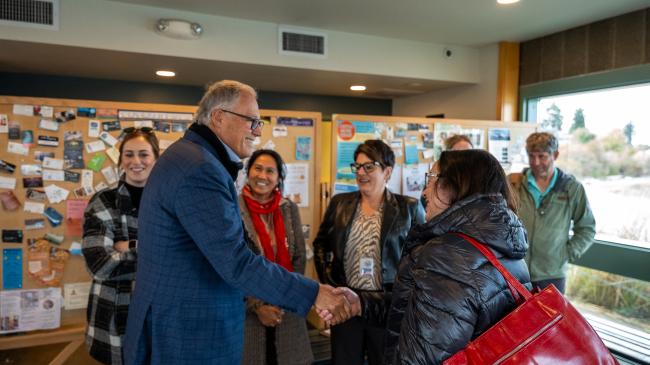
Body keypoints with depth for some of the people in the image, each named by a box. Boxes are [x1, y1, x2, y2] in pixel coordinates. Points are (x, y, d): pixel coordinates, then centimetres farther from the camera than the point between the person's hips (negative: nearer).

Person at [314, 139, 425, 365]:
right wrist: (328, 281, 6)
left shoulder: (409, 208, -4)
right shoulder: (340, 204, 3)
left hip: (389, 304, -2)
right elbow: (320, 245, 14)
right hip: (345, 301, 2)